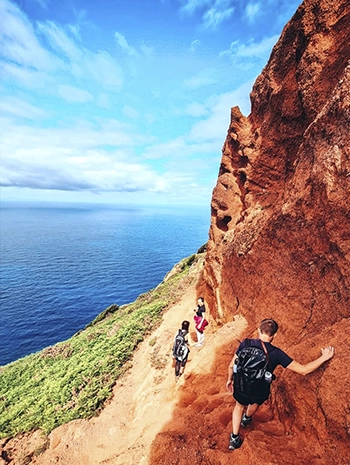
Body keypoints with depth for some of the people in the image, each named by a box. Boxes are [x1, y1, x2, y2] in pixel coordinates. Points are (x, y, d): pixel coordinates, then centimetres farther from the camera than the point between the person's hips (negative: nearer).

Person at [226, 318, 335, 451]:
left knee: (239, 406, 34)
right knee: (255, 401, 39)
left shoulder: (245, 344, -22)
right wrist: (324, 357, -7)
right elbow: (303, 370, -18)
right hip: (260, 392, 1)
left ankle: (234, 438, 41)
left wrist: (229, 379, 9)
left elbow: (231, 366, -12)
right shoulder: (276, 353, -24)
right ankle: (247, 418, 67)